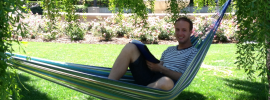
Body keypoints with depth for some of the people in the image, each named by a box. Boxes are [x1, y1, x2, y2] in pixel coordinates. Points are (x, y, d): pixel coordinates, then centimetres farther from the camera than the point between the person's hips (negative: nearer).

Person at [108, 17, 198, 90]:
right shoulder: (169, 50, 28)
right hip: (150, 79, 6)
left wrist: (160, 68, -9)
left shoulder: (193, 52, 8)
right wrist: (152, 63, -3)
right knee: (130, 48, -6)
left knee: (165, 82, -45)